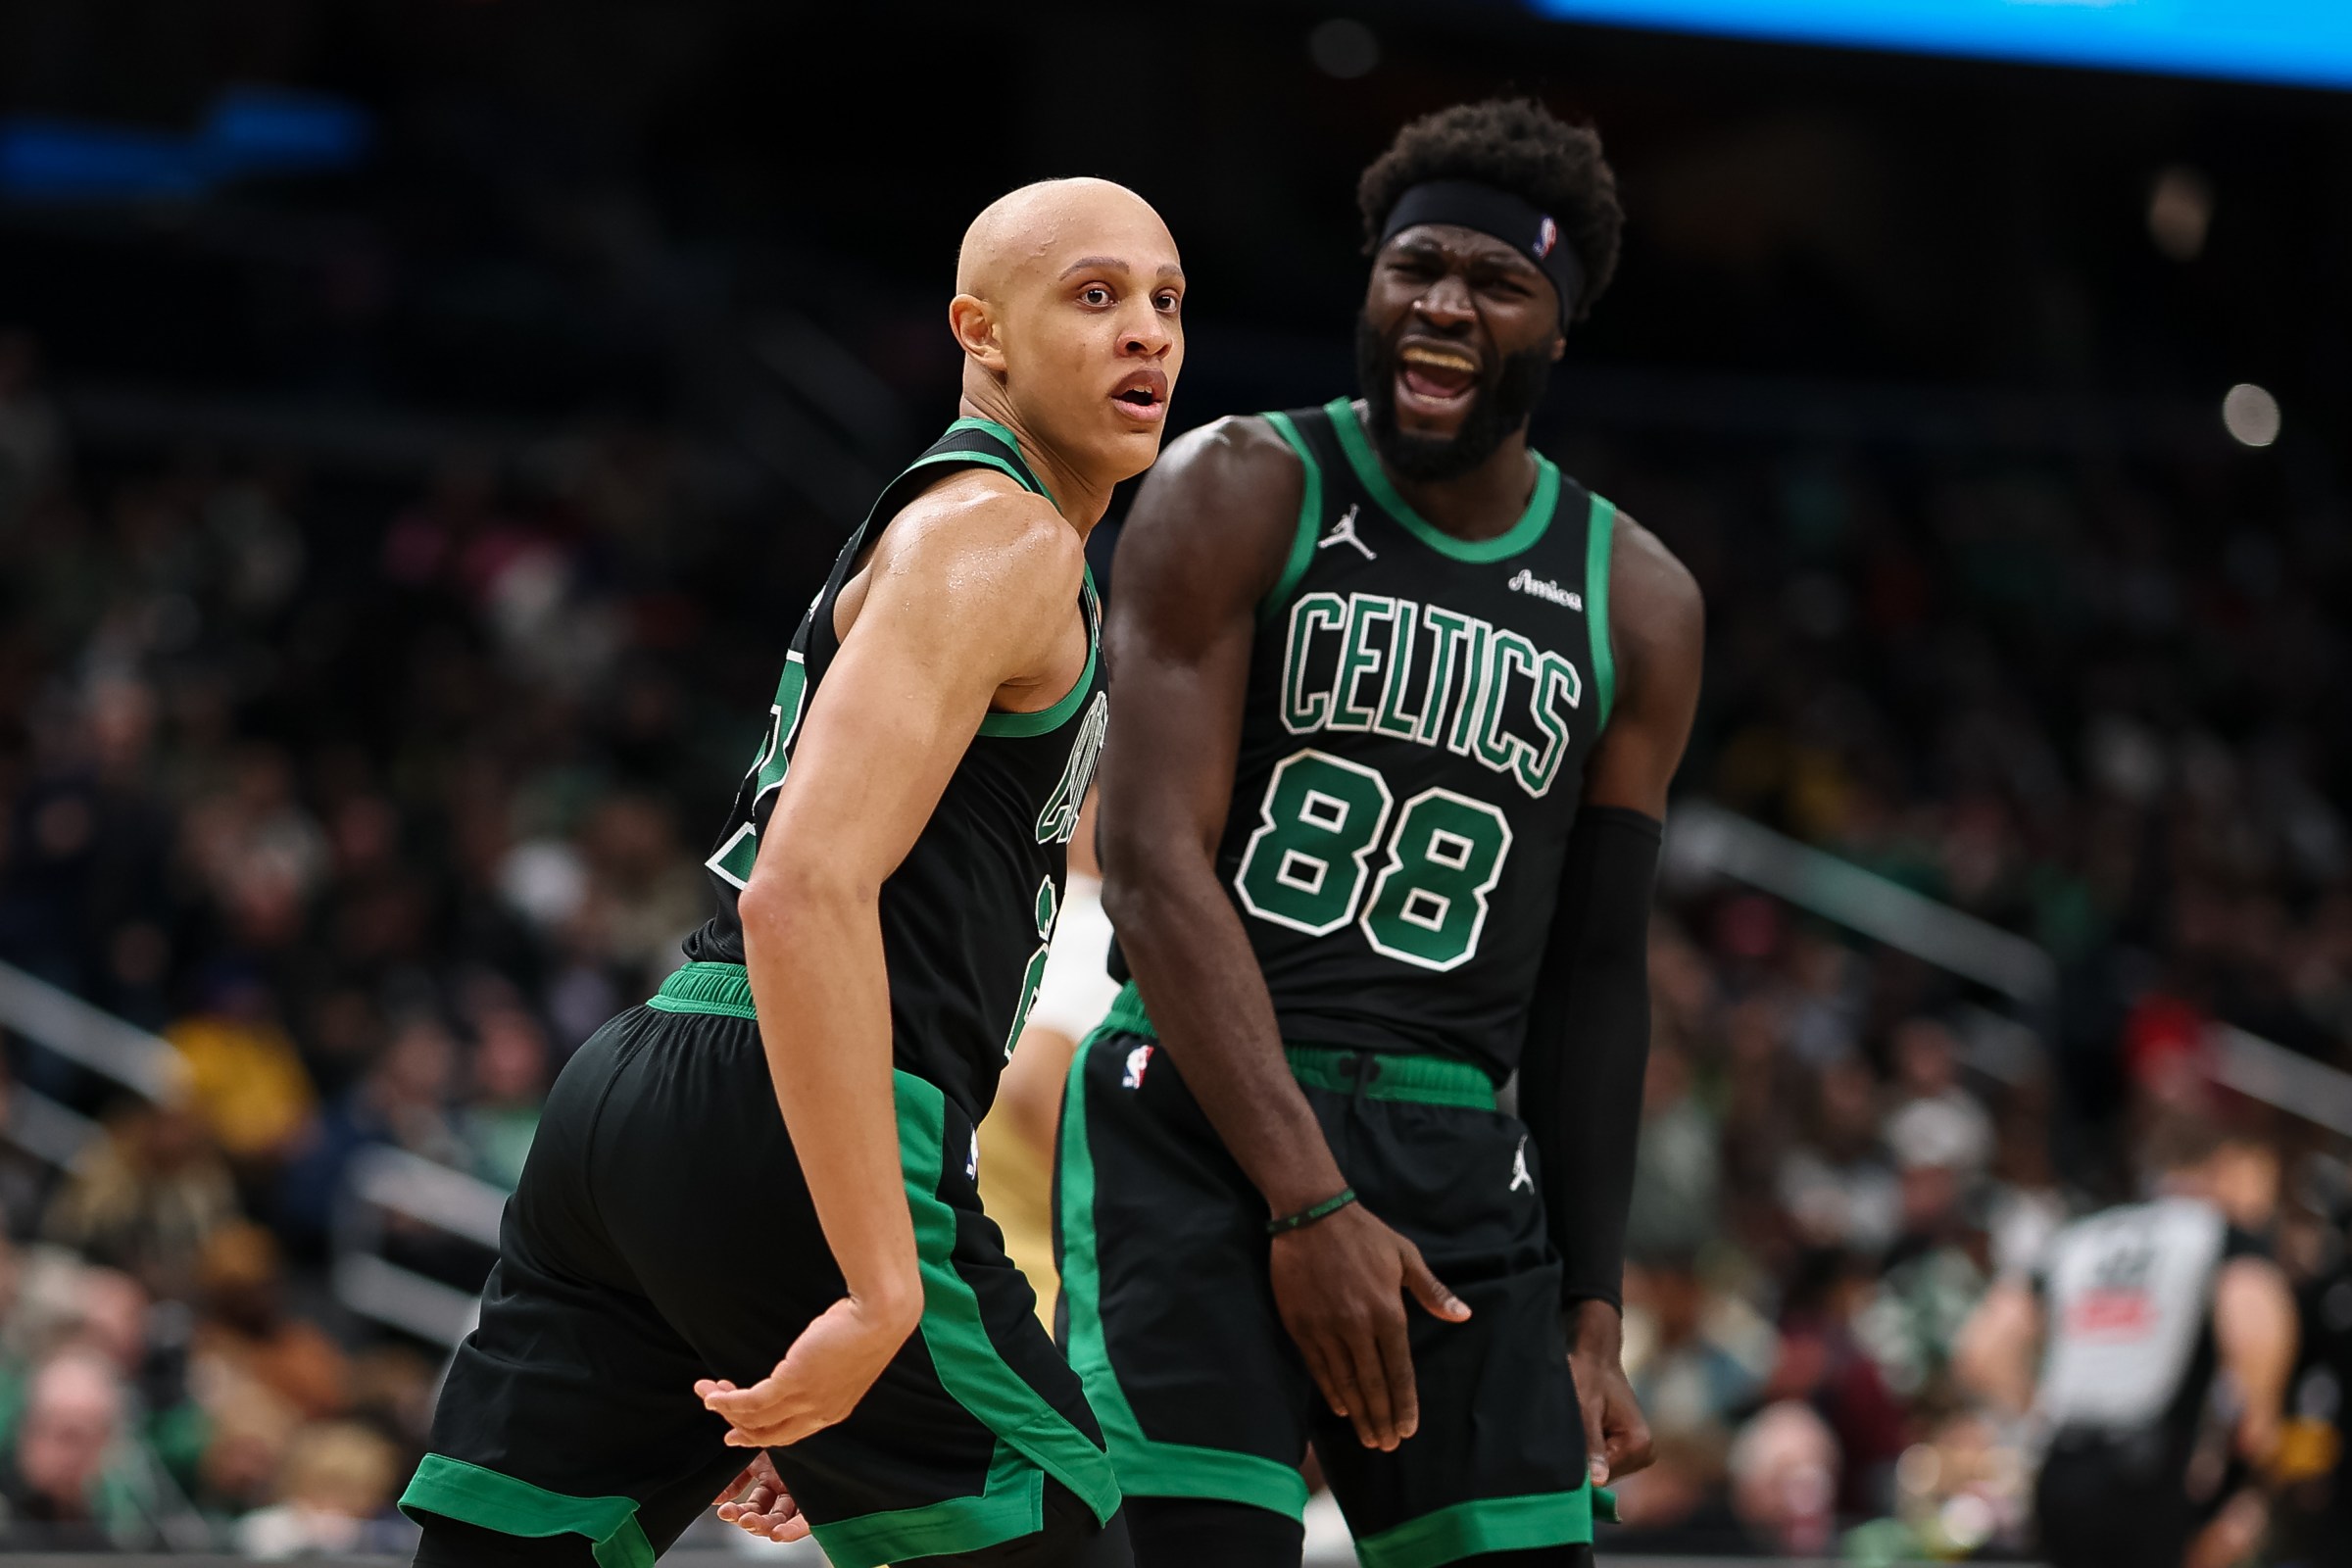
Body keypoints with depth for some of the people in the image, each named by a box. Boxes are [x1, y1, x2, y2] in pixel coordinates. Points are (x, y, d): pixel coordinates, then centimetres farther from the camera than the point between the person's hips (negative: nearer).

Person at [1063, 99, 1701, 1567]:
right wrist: (1306, 1204, -20)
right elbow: (1153, 860, -11)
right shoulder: (1241, 495, -2)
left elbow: (1594, 976, 15)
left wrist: (1589, 1319, 10)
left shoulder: (1638, 605, 11)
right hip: (1201, 1123, -4)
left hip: (1461, 1158, 5)